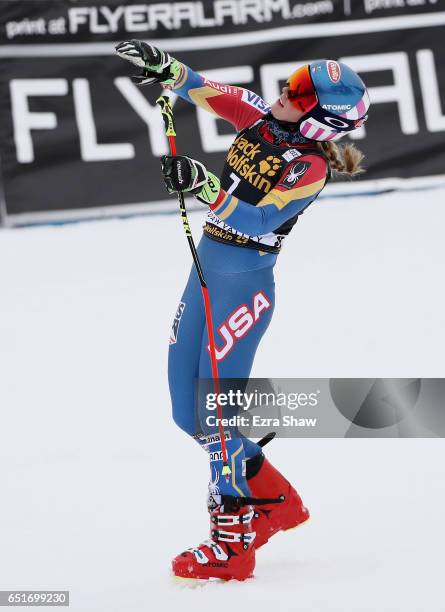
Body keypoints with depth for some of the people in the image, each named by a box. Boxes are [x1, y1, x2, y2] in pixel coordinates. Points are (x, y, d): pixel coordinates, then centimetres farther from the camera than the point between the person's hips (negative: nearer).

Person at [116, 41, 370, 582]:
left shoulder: (311, 167, -14)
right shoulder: (261, 119, 7)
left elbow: (258, 221, -24)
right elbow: (208, 91, 6)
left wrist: (204, 185, -34)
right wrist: (165, 67, -12)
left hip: (245, 282, -8)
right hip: (206, 269, 8)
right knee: (187, 412, 10)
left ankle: (233, 541, -6)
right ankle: (276, 501, 24)